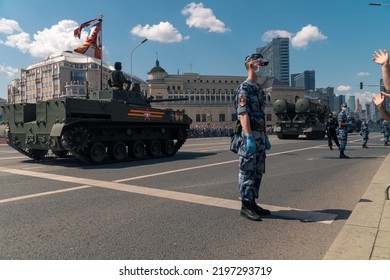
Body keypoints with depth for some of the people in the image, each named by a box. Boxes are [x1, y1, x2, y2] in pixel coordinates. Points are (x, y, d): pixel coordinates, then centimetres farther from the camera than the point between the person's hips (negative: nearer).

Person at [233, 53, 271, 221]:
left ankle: (252, 203, 21)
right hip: (249, 135, -9)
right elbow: (243, 114, -19)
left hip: (260, 135, 9)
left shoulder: (259, 89, 18)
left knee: (258, 171, 12)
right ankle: (245, 206, 6)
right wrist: (249, 137, -25)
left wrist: (265, 136, 18)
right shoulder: (244, 88, -10)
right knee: (247, 171, -3)